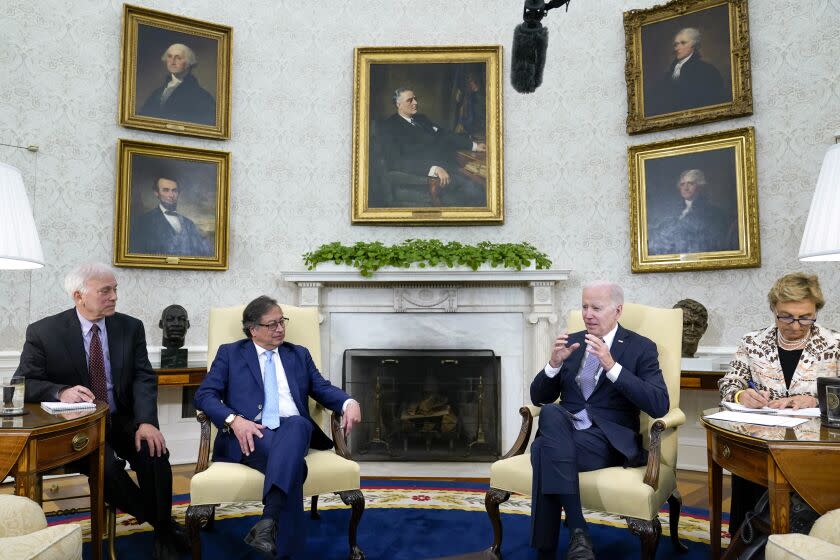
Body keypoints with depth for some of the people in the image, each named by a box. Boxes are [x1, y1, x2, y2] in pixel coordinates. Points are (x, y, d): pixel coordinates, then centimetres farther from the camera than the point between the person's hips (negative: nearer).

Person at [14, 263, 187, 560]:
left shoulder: (131, 327, 2)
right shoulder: (43, 332, -4)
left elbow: (144, 378, -4)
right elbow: (23, 383, -6)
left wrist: (146, 422, -23)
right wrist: (60, 392, -28)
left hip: (122, 420, 2)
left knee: (154, 451, -27)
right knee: (106, 464, -32)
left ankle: (165, 535, -7)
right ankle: (163, 522, -9)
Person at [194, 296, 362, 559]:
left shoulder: (299, 354, 24)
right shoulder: (230, 353, 15)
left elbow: (322, 389, 16)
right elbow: (204, 395, 3)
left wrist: (349, 403, -8)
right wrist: (234, 420, -17)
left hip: (293, 429, 2)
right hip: (250, 434, -2)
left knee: (298, 423, -38)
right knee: (293, 463, -36)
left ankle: (268, 520, -50)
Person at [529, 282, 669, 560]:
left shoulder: (641, 348, 3)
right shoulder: (571, 342, 15)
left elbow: (659, 406, -12)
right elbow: (539, 398, 12)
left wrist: (611, 366, -20)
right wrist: (555, 362, -8)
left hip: (609, 440, -4)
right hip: (563, 432, 4)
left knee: (544, 448, -32)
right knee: (551, 412, -33)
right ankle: (577, 530, -30)